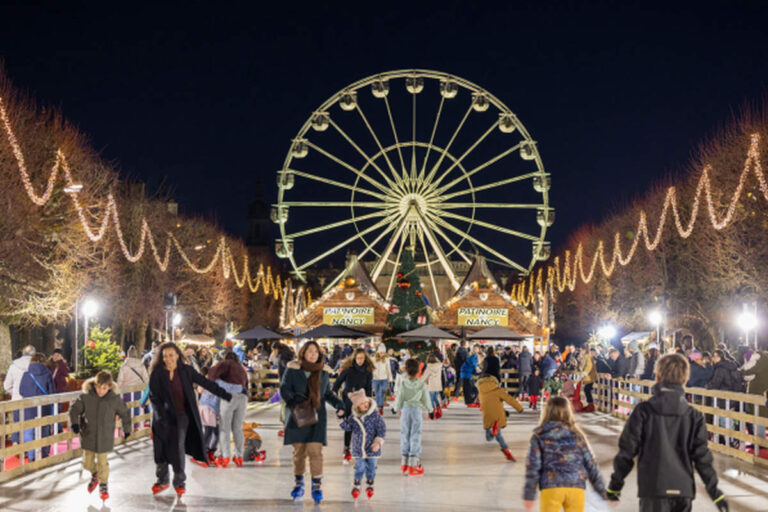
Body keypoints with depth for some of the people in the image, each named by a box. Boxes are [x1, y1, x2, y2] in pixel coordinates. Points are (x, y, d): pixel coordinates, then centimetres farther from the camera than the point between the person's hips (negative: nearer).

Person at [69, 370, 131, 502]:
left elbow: (124, 413, 4)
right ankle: (94, 475, 42)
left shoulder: (115, 399, -11)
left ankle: (103, 484, 26)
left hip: (105, 437, -1)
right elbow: (74, 409, -4)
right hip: (88, 436, 2)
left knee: (102, 462, 3)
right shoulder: (86, 397, -12)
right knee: (87, 462, 9)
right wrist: (74, 423, -21)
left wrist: (127, 429, 13)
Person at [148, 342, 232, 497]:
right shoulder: (156, 374, -6)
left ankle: (180, 482, 9)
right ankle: (162, 480, 25)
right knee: (161, 448, 6)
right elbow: (154, 397, -6)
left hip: (181, 415, -1)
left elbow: (205, 383, 3)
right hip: (163, 416, 1)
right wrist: (161, 416, -17)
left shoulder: (185, 371, -3)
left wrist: (226, 395, 3)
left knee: (178, 448, -7)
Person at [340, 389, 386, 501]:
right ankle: (356, 486, 20)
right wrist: (342, 420, -14)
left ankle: (369, 485, 29)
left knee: (371, 468, 10)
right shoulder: (353, 417, -4)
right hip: (358, 449, 1)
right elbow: (347, 428, 4)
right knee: (359, 468, 3)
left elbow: (382, 429, -9)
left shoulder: (375, 416, -11)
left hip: (372, 449, -1)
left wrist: (378, 441, -18)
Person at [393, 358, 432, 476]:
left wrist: (396, 409, 20)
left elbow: (399, 399, 0)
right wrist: (429, 409, 20)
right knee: (415, 436, 2)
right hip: (417, 410, -1)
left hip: (405, 410, 1)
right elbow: (426, 399, 2)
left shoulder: (403, 384, -6)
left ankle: (404, 463, 13)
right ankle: (413, 463, -1)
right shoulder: (422, 384, -6)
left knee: (405, 435, 9)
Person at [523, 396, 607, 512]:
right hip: (576, 487, 1)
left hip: (551, 488, -1)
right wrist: (602, 491, 17)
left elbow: (533, 466, 0)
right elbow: (591, 464, 10)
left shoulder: (539, 437, 6)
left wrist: (529, 495, 3)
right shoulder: (577, 435, 11)